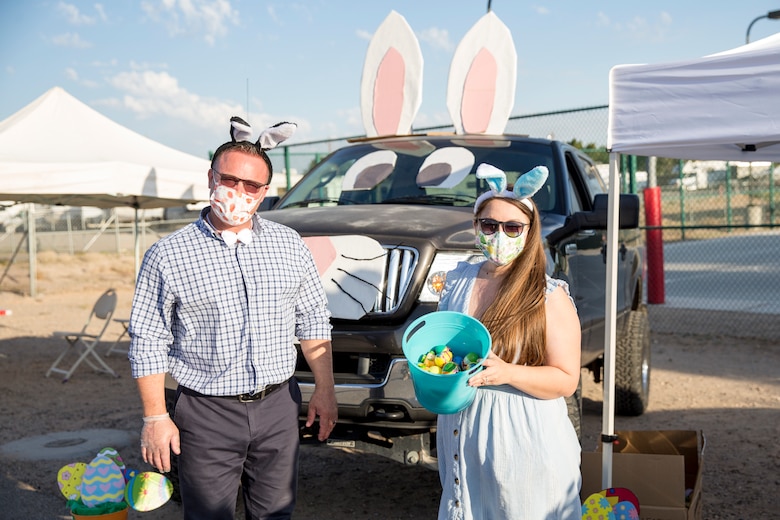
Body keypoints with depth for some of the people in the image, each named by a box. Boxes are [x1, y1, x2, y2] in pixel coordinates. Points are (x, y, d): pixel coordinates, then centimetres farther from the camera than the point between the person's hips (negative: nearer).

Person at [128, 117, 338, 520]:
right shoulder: (167, 255, -6)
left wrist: (324, 390, 7)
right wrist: (155, 417, -5)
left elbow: (313, 322, 10)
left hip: (278, 407, 3)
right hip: (207, 415, -2)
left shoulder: (290, 246, 3)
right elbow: (148, 343, -4)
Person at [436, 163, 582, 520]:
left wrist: (507, 373, -26)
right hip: (461, 434, 5)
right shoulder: (457, 281, 4)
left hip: (524, 446, -4)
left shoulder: (549, 297, -10)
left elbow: (566, 380, -11)